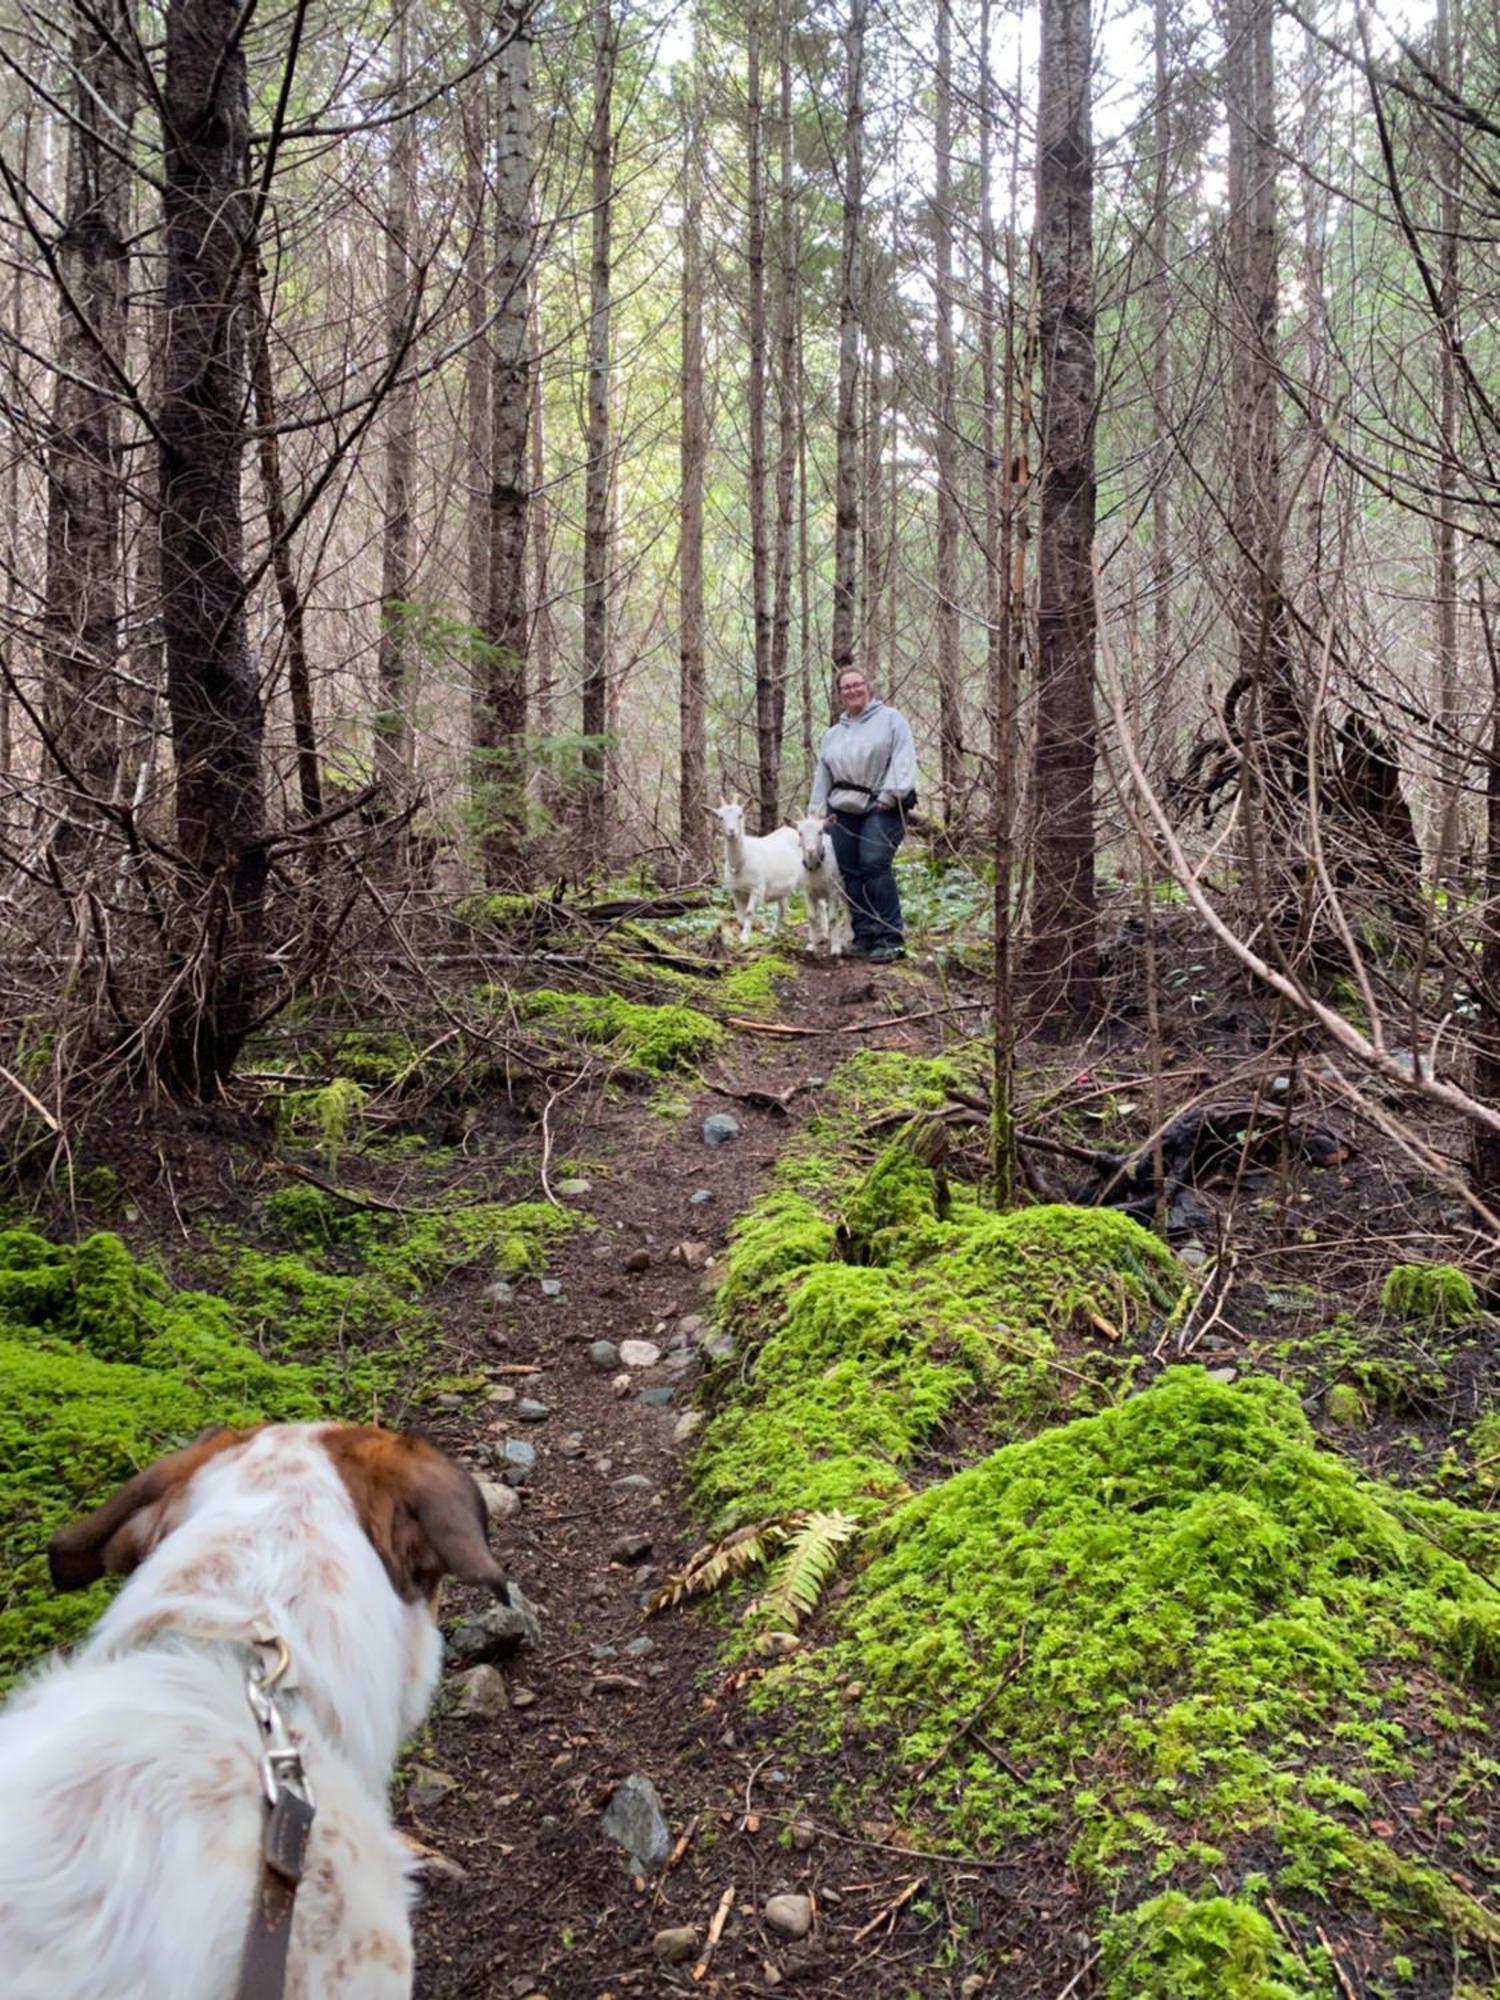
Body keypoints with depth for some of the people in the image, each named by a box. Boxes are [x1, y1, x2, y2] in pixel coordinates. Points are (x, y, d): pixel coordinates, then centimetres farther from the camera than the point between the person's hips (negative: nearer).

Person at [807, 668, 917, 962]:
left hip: (881, 809, -6)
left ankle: (891, 938, -14)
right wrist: (816, 814, 16)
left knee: (875, 865, -17)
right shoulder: (832, 734, 23)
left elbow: (904, 760, -6)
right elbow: (822, 777, 23)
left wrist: (890, 795, -16)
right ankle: (865, 935, 9)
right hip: (843, 811, 6)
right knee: (851, 873, 1)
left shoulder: (891, 719, 6)